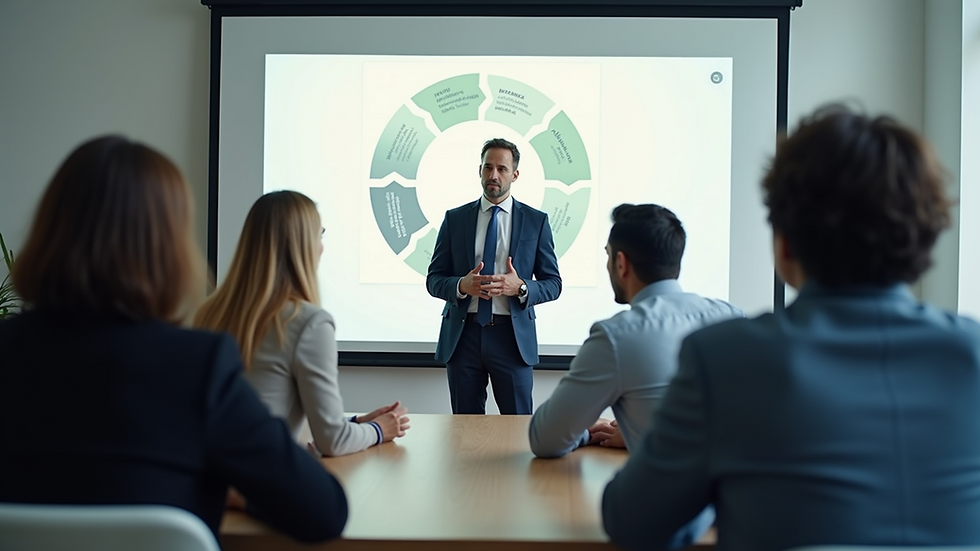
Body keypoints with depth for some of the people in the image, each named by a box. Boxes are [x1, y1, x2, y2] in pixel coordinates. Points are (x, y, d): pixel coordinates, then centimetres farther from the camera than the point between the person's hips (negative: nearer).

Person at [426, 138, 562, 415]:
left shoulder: (536, 221, 4)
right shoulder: (455, 218, 6)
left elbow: (553, 284, 4)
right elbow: (434, 280, 6)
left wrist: (520, 287, -16)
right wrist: (462, 285, -15)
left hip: (512, 336, -1)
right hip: (462, 334, 1)